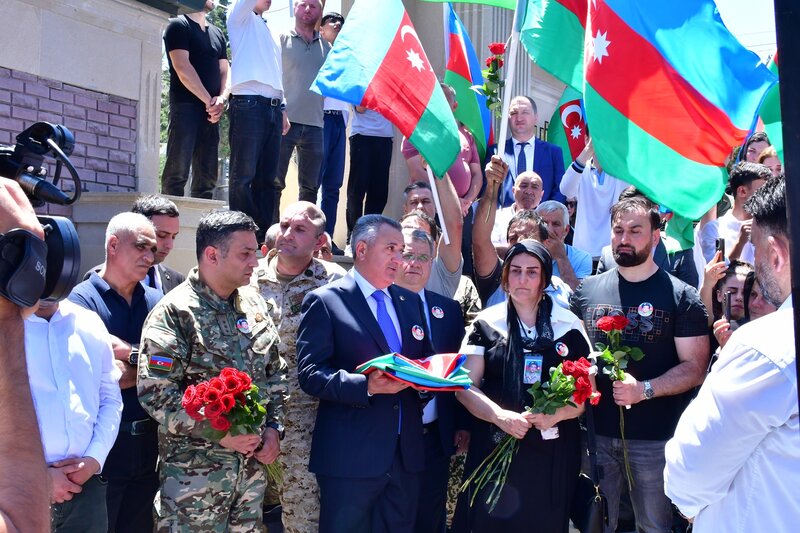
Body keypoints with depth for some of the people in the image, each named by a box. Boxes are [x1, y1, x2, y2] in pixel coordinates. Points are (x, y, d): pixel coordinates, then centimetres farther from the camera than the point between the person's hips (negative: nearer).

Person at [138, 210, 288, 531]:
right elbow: (154, 392, -18)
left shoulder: (254, 304, 7)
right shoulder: (175, 313, -13)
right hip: (195, 472, -6)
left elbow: (275, 371, 14)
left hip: (253, 465, 6)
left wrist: (273, 426, 3)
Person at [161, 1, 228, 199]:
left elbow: (224, 71, 15)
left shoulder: (217, 33, 22)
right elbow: (182, 68, -9)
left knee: (207, 175, 2)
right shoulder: (179, 25, 2)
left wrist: (222, 99, -5)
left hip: (211, 112, 7)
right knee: (178, 171, -13)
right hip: (185, 107, -6)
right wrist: (209, 100, -12)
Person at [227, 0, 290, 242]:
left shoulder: (269, 31, 28)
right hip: (248, 105, -7)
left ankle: (263, 234, 7)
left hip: (273, 108, 7)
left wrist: (282, 108, 17)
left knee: (267, 177, 5)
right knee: (244, 176, -8)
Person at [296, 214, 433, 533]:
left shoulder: (410, 301, 14)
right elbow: (309, 373, -13)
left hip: (407, 453, 6)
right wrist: (366, 386, -25)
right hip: (350, 456, -5)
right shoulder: (326, 301, -5)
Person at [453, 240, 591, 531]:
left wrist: (556, 414, -16)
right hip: (495, 447, 0)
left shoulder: (570, 326, 3)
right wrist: (500, 415, -20)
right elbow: (465, 387, -2)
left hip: (553, 452, 1)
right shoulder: (486, 323, 2)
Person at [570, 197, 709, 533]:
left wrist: (644, 389, -19)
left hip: (655, 440, -2)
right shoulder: (587, 290, 6)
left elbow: (694, 368, -5)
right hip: (595, 433, 2)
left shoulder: (680, 296, -2)